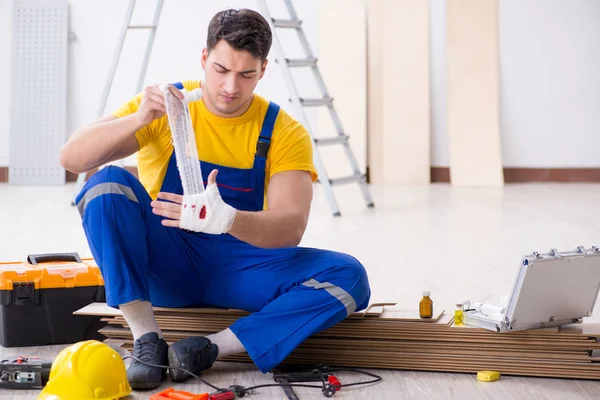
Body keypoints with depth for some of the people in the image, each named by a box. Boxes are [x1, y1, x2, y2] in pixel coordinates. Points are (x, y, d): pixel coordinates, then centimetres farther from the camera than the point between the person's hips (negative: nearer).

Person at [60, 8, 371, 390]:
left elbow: (290, 229, -23)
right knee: (109, 183, -27)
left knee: (349, 277, -24)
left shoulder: (285, 133, -9)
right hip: (167, 266, 0)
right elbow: (71, 158, -17)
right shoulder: (163, 105, -8)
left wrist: (228, 219, -44)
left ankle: (212, 348, -28)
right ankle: (147, 340, -25)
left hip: (241, 271, 0)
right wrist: (138, 120, -35)